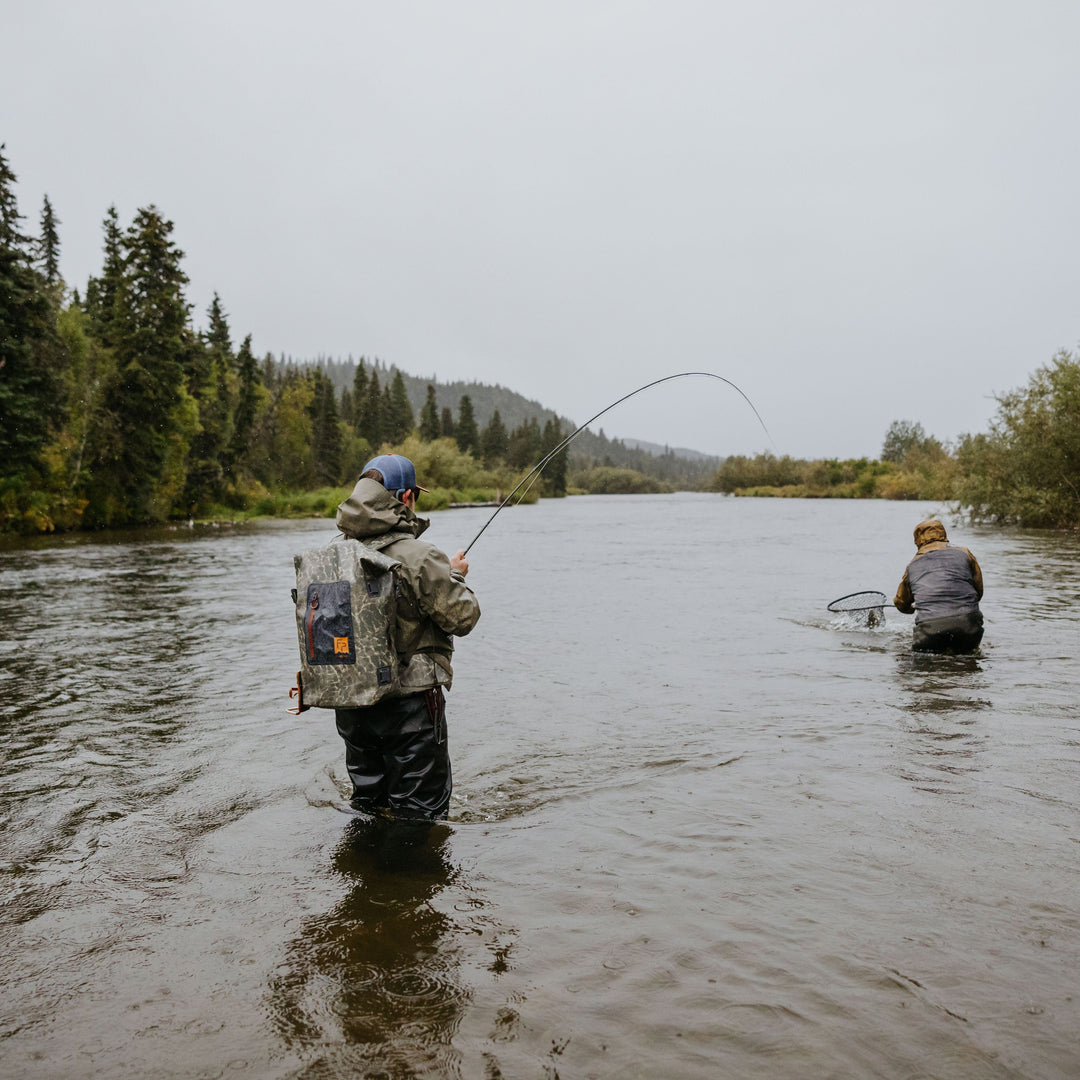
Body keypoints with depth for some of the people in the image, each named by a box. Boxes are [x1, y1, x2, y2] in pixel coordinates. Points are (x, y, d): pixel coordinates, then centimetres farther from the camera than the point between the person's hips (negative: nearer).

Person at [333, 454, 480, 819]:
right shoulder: (419, 556, -19)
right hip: (410, 701, -6)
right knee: (418, 814, 8)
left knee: (368, 806, 22)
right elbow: (462, 618, -14)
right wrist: (456, 577, 5)